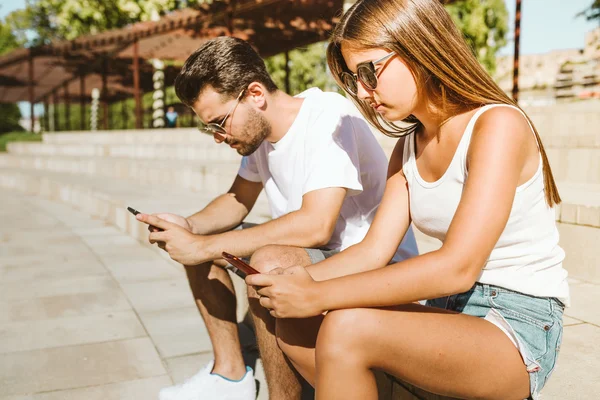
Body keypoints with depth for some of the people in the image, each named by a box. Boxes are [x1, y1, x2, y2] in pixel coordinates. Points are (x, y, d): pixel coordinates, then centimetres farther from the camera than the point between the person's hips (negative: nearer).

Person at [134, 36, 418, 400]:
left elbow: (315, 226, -33)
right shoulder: (260, 130, 2)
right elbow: (238, 201, 14)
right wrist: (189, 227, -8)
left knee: (269, 263, -35)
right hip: (319, 255, 9)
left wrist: (206, 246, -28)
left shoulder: (329, 117, -23)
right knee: (198, 239, 6)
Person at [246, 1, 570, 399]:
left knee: (347, 328, -29)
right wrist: (302, 278, -16)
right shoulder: (408, 148, 9)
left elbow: (458, 267, -26)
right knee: (294, 327, -5)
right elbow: (375, 249, 2)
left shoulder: (498, 125, -17)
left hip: (521, 327, -7)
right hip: (450, 309, 7)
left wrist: (317, 296, -26)